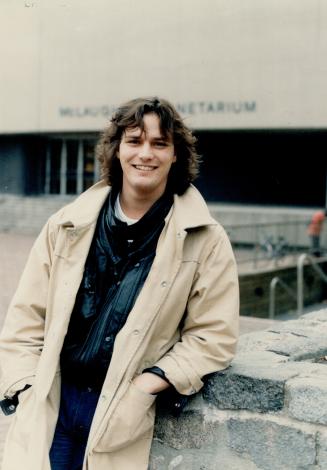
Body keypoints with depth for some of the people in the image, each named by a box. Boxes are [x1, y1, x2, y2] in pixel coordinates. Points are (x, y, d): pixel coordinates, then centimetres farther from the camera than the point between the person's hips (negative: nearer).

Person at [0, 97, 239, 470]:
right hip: (50, 404, 2)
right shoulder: (68, 225, 3)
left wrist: (147, 384, -13)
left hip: (121, 412, -1)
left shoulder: (205, 241, -4)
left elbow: (214, 335, -4)